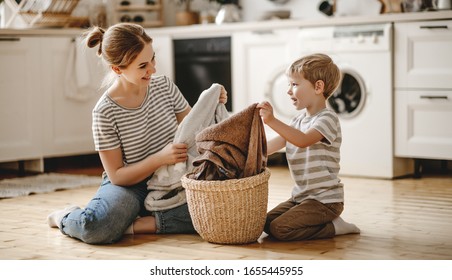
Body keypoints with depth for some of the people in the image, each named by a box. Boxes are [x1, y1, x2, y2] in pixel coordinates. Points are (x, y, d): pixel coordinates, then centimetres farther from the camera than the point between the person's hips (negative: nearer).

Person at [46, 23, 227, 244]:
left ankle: (138, 224, -15)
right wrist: (161, 158, -25)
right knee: (97, 227, -36)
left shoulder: (164, 86, -2)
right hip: (129, 186, -4)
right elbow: (117, 176, -12)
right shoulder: (105, 112, -15)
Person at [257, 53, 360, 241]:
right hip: (301, 196, 9)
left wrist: (272, 121, -45)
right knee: (267, 223, 5)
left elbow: (303, 140, -34)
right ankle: (328, 222, 12)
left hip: (325, 199, -9)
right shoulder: (298, 121, 13)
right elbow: (271, 146, 10)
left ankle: (334, 227, -3)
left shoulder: (327, 119, -15)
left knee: (280, 229, -20)